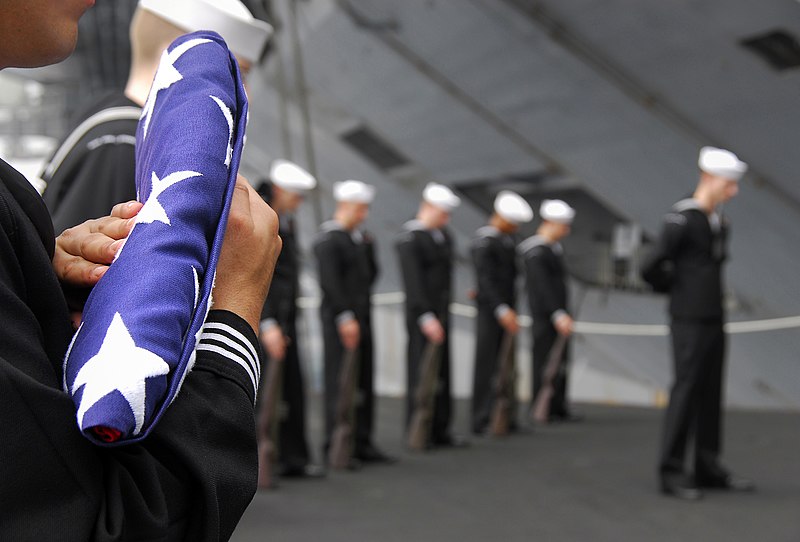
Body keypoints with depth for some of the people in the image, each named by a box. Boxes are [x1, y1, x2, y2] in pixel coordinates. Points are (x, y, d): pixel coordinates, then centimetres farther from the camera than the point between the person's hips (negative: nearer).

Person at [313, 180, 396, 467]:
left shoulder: (359, 237, 15)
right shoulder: (328, 239, -10)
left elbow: (371, 275, 19)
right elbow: (329, 282, -17)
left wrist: (368, 246, 5)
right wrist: (345, 317, -19)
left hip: (361, 318, 8)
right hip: (339, 321, -8)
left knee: (364, 382, 9)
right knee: (340, 382, -5)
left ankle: (362, 443, 16)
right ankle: (335, 447, 2)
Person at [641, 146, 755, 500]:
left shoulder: (719, 221, 12)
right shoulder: (681, 219, -15)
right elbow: (651, 269, -19)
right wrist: (678, 290, -2)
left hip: (714, 320, 8)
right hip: (689, 323, -8)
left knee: (710, 394, 11)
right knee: (685, 391, -6)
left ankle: (708, 468, 19)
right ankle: (671, 473, 0)